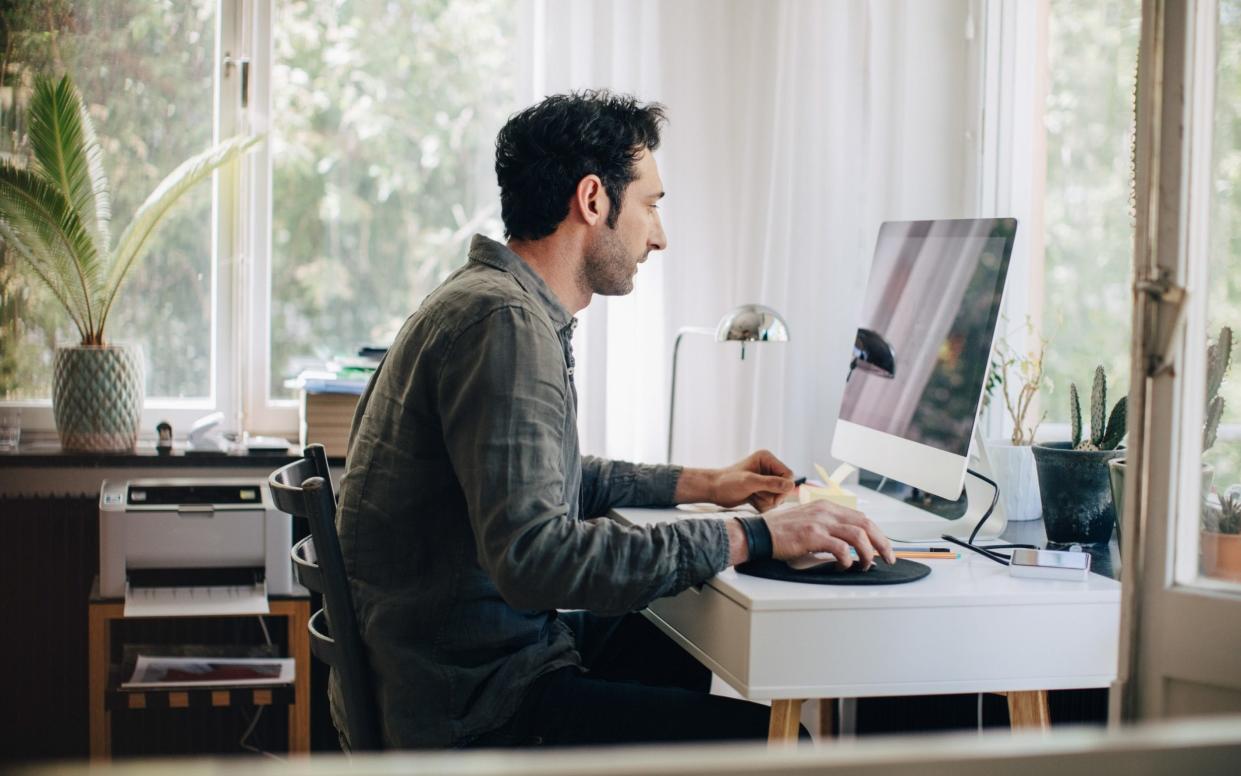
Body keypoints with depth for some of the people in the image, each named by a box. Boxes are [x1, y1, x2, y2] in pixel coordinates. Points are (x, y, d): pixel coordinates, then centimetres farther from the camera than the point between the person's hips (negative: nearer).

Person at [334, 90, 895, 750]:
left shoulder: (500, 304, 13)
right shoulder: (503, 322, -21)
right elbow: (534, 555, -31)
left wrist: (700, 484, 22)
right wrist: (751, 537, -27)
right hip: (472, 704, -11)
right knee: (770, 739, -15)